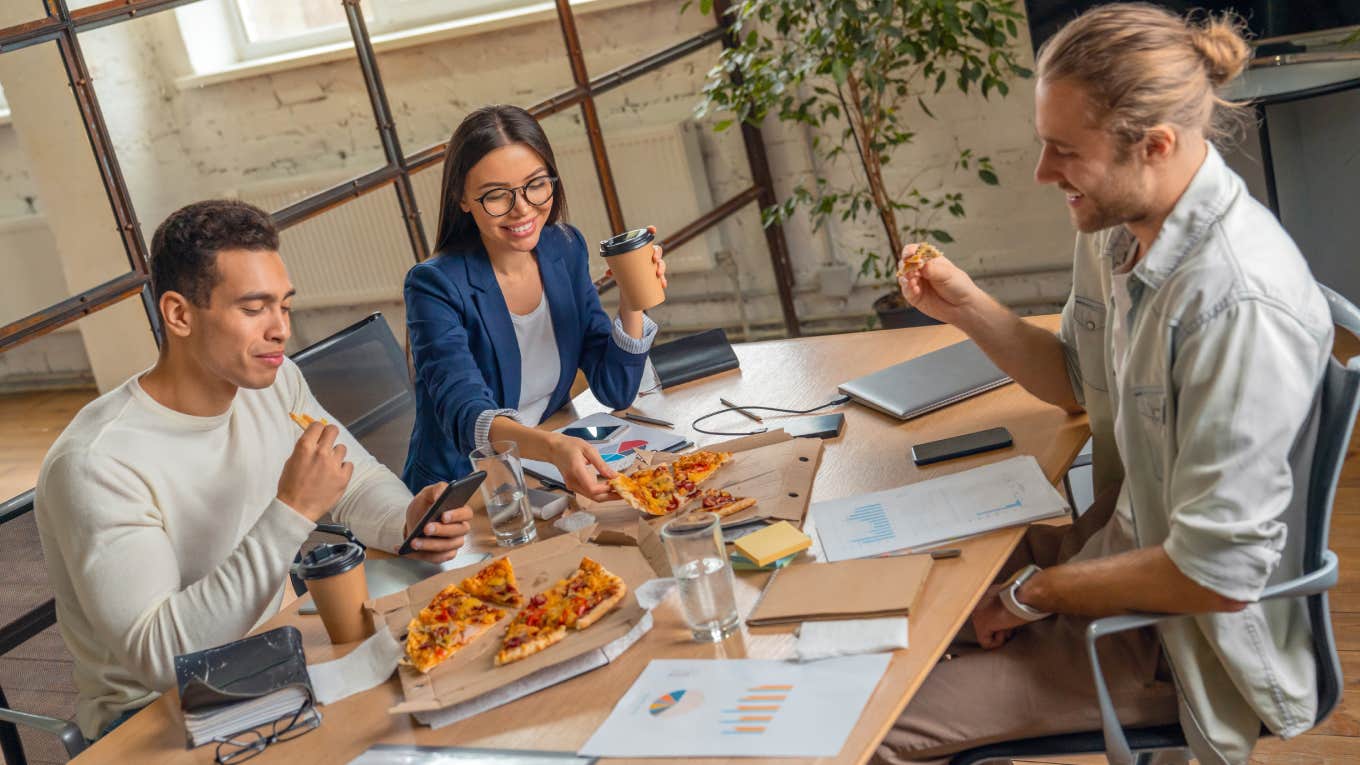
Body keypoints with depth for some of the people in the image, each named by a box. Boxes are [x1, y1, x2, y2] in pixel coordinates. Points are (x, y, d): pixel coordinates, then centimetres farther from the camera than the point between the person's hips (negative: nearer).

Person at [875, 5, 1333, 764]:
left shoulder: (1240, 303, -32)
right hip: (1120, 537, 8)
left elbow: (1219, 574, -29)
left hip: (1183, 634, -8)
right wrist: (965, 305, -3)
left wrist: (1036, 592, -16)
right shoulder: (1117, 226, -5)